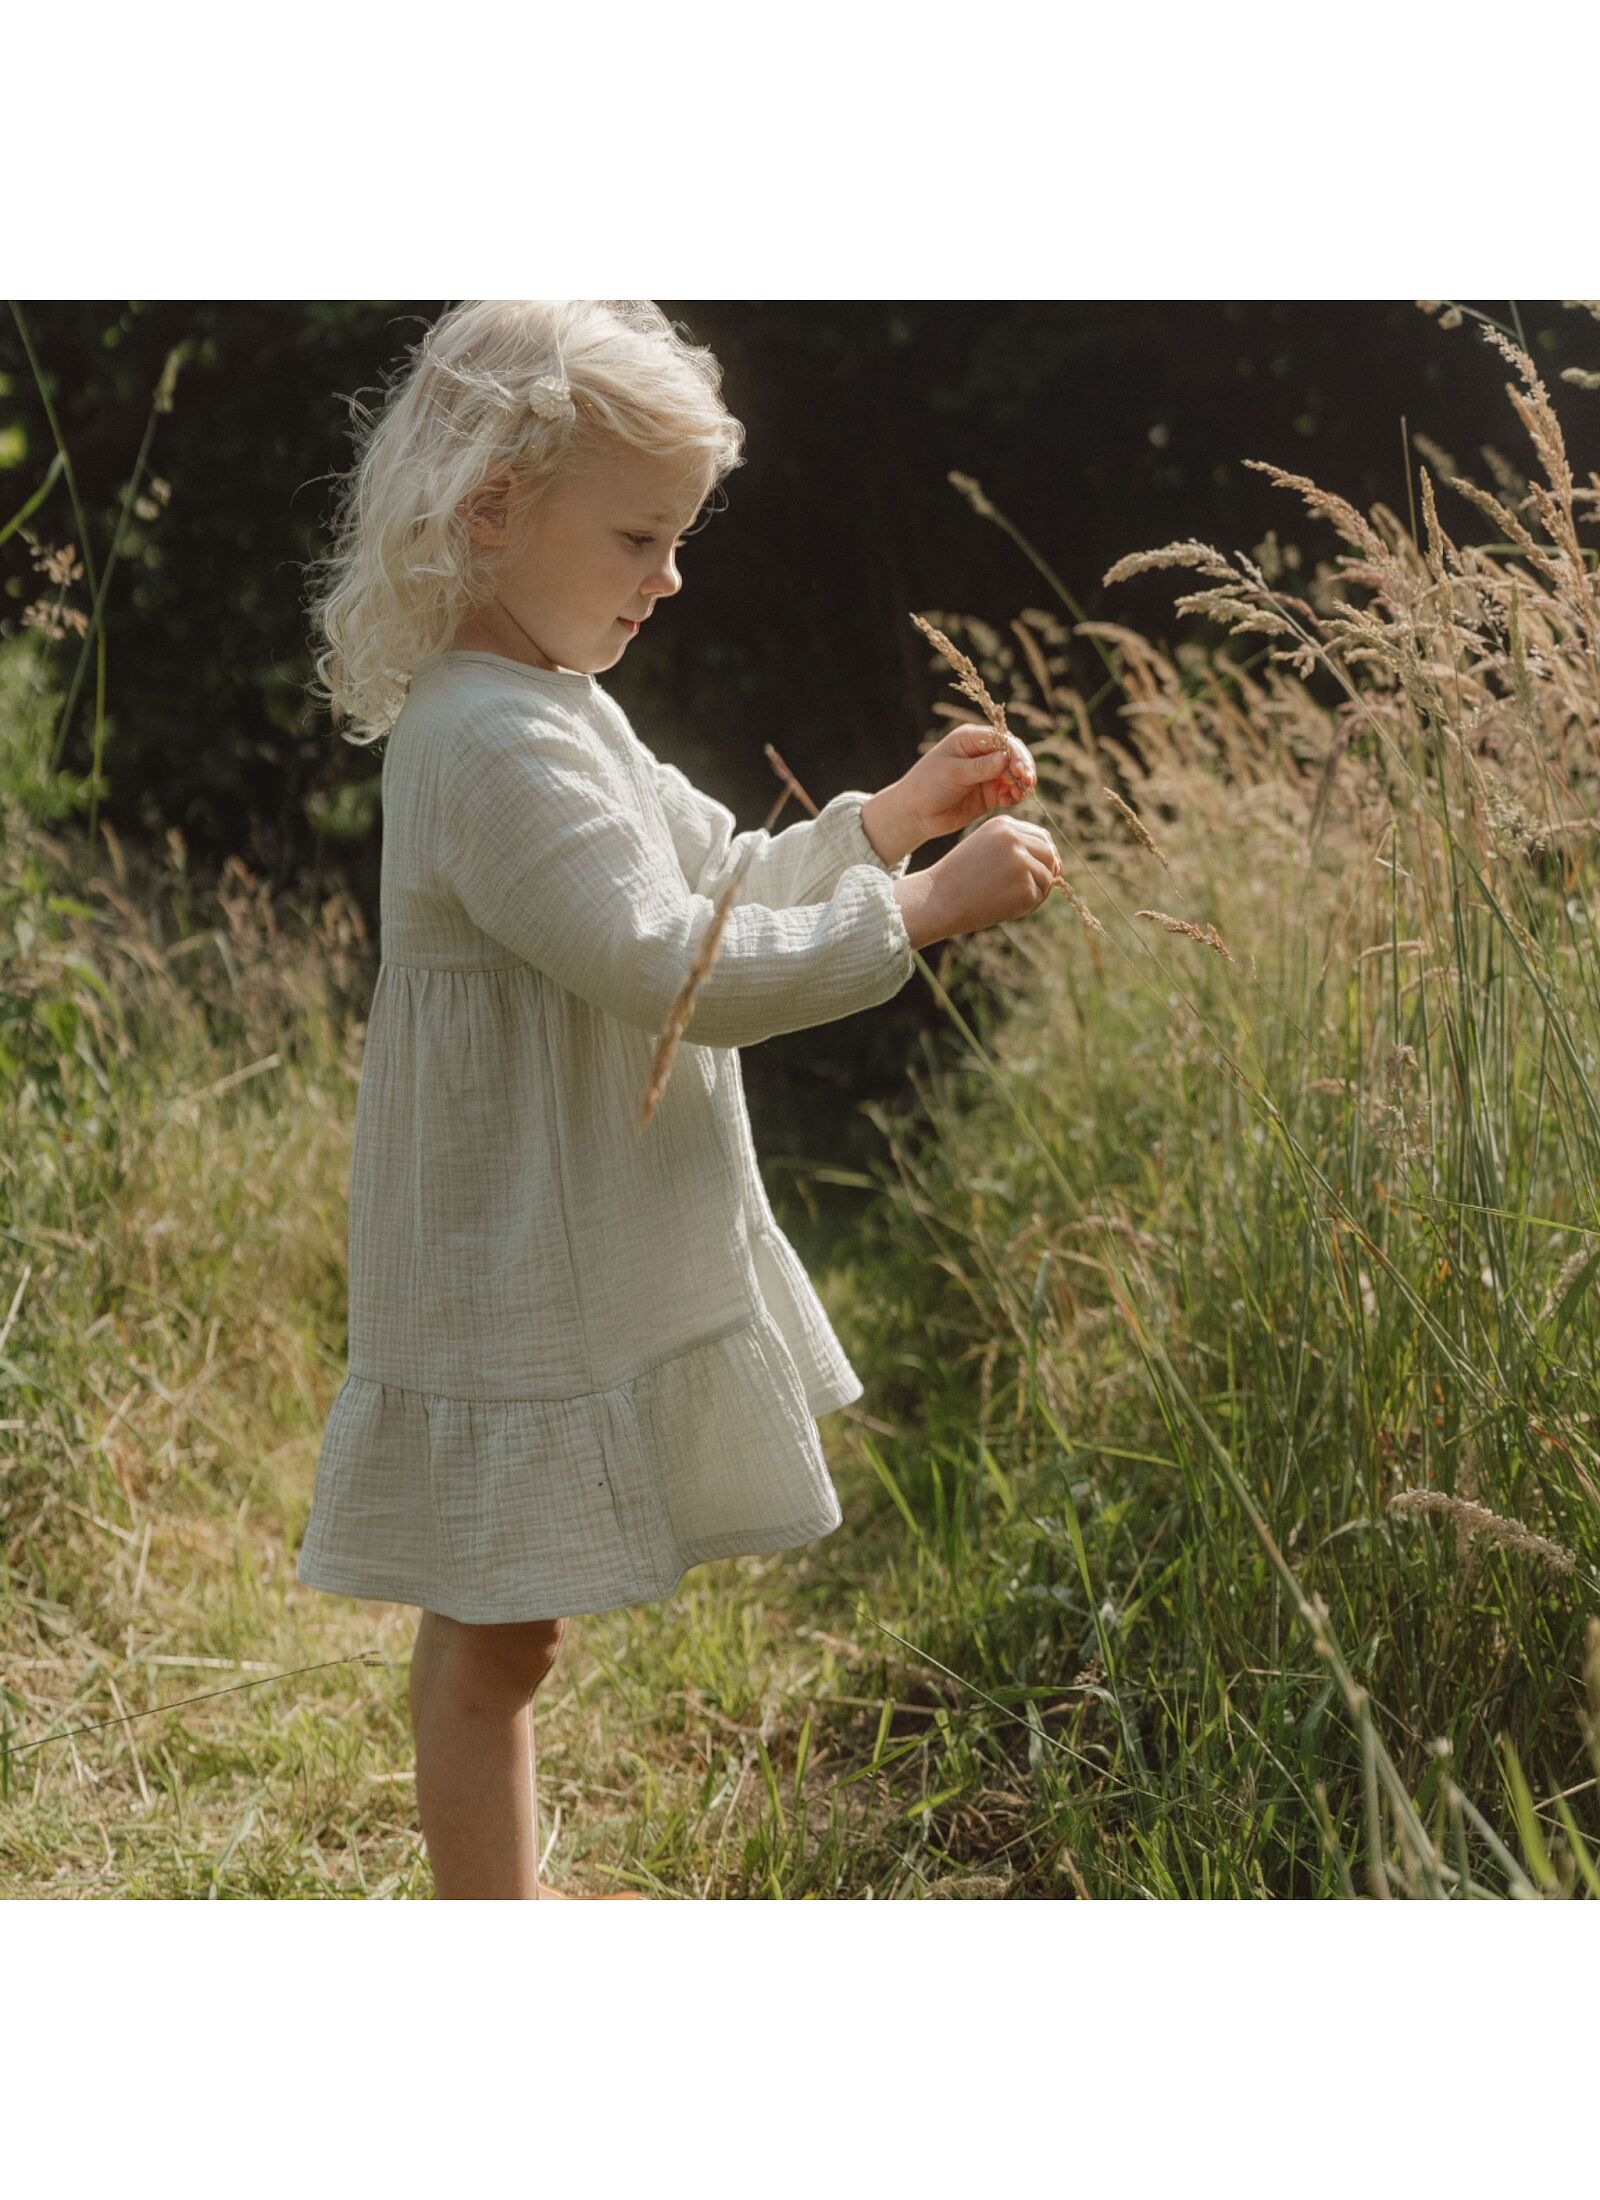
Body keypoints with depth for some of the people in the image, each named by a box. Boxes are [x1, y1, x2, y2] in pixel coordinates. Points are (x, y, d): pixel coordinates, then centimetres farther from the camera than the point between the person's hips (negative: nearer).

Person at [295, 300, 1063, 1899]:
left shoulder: (561, 710, 12)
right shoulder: (493, 747, -23)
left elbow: (717, 883, 19)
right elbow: (675, 967, -28)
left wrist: (892, 815, 8)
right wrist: (920, 910, -25)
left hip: (587, 1262, 10)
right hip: (517, 1275, -10)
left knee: (501, 1624, 22)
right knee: (492, 1632, 3)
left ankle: (505, 1895, 37)